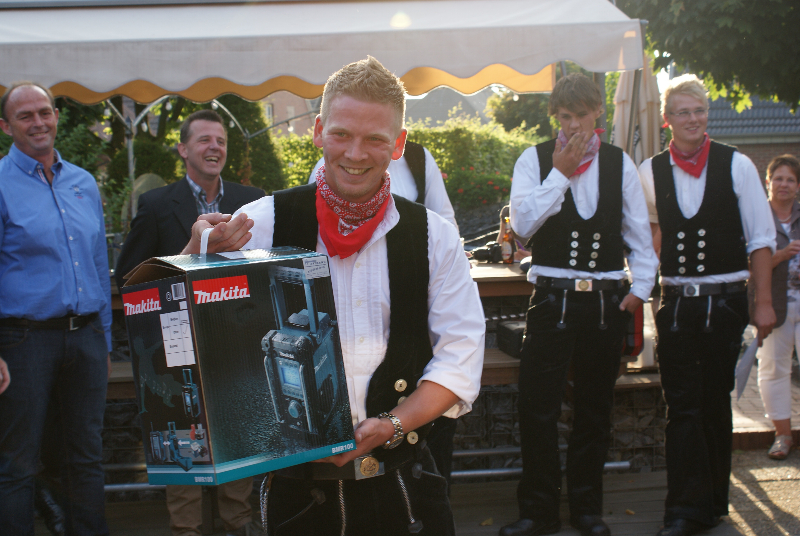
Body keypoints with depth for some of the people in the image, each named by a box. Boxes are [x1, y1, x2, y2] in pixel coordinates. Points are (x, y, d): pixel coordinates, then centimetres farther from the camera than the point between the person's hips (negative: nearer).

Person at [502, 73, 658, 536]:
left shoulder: (620, 163, 5)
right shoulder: (535, 160, 0)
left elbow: (639, 232, 9)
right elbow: (522, 223, -13)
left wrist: (641, 286, 0)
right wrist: (561, 173, -14)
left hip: (607, 301, 2)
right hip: (552, 297, -2)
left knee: (596, 409, 11)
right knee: (538, 408, -2)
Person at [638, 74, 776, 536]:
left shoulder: (737, 165, -2)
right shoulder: (650, 172, 3)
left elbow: (761, 238, -1)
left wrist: (764, 302, -5)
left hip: (726, 300, -1)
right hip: (676, 302, 1)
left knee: (715, 402, 7)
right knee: (682, 405, -2)